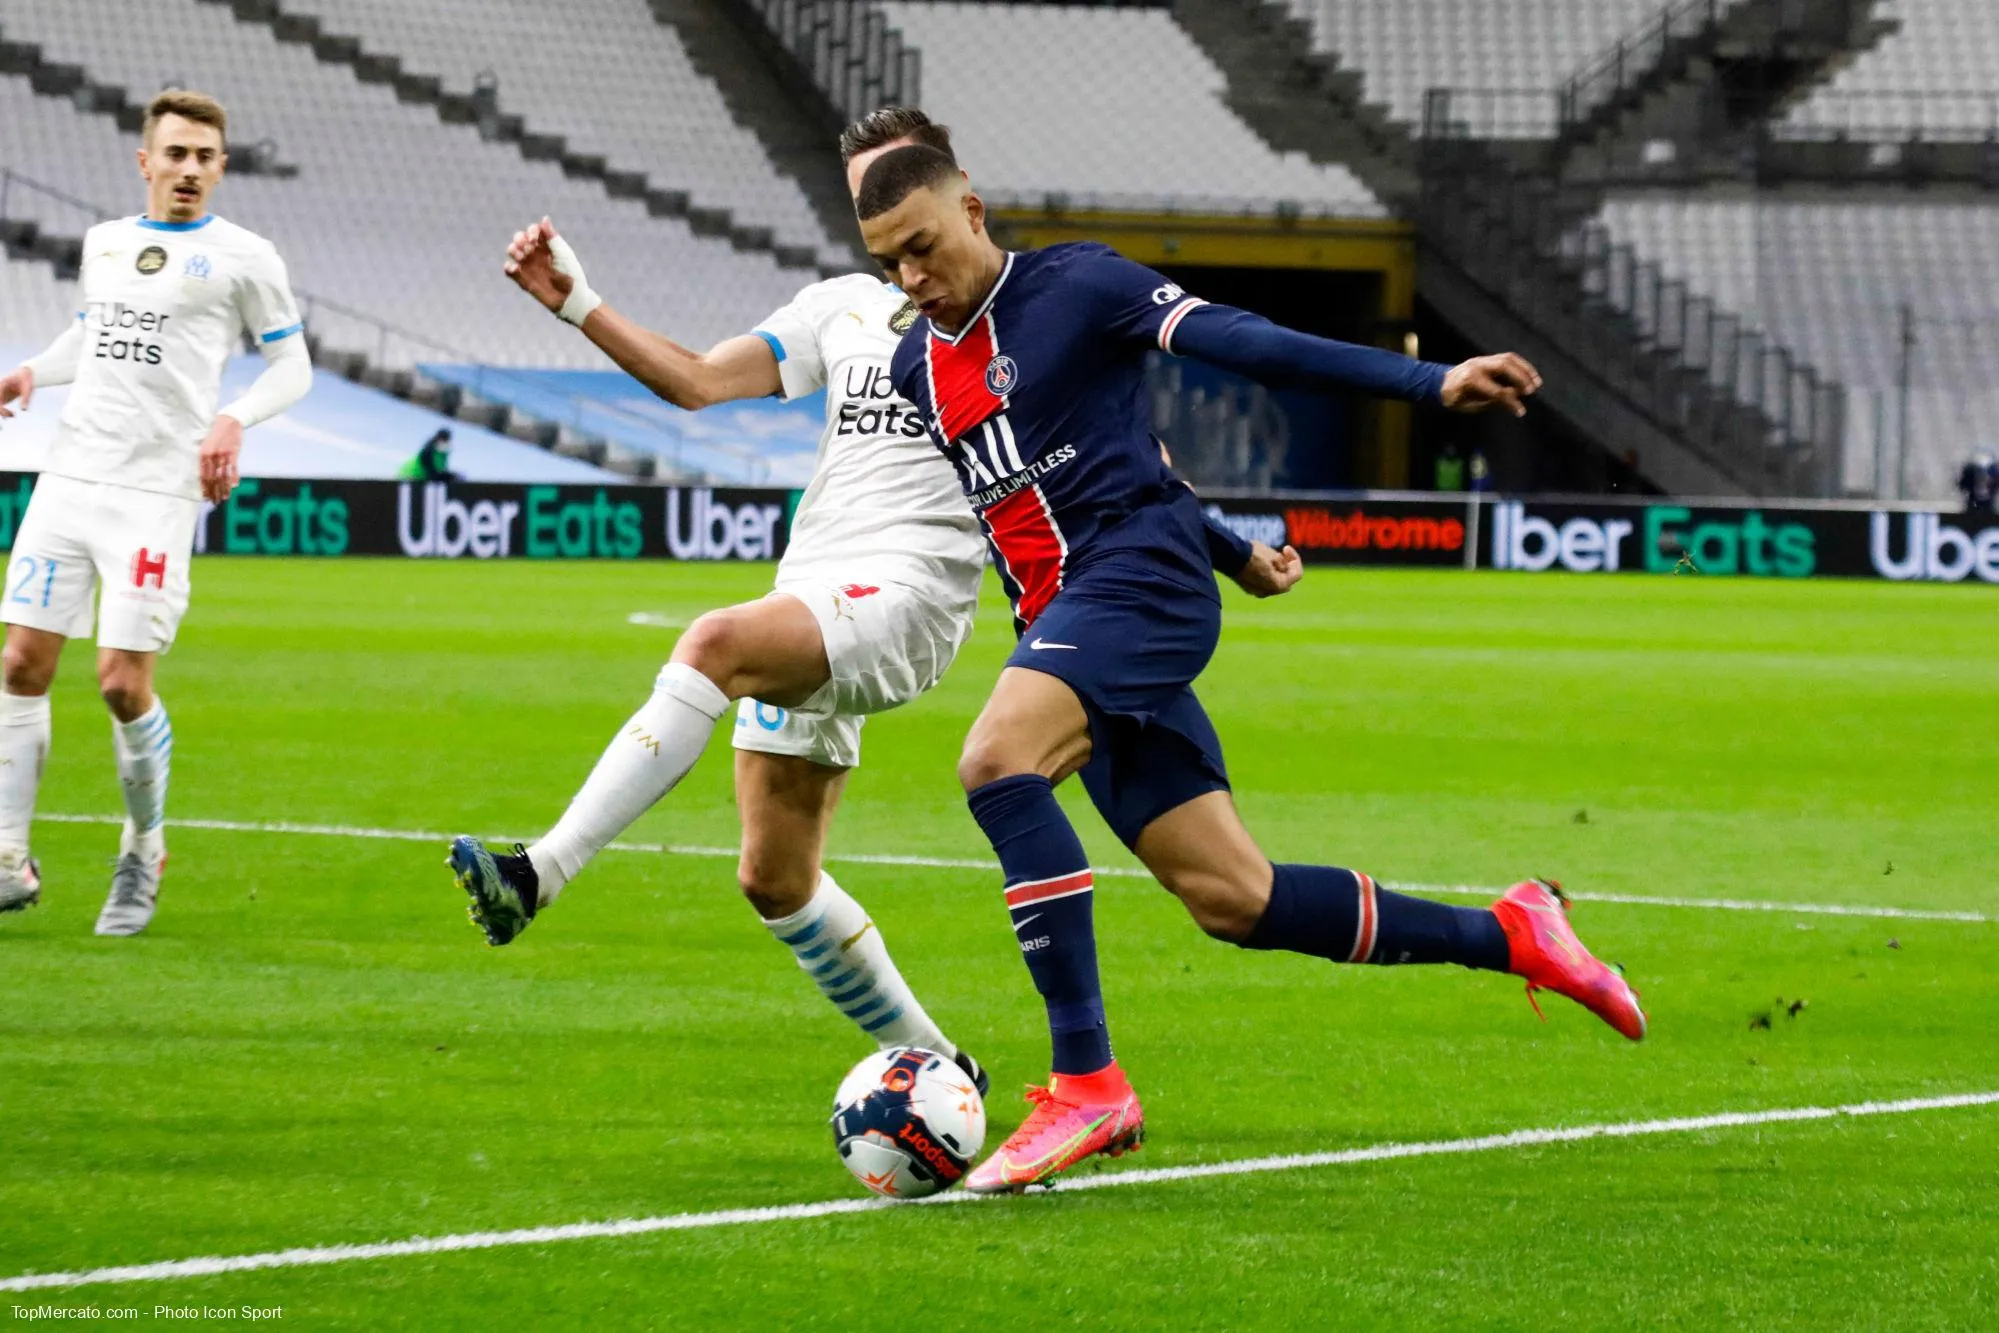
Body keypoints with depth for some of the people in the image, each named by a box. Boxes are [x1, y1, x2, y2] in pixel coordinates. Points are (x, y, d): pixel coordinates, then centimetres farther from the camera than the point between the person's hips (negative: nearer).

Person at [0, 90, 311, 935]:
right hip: (70, 477, 5)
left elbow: (292, 366, 6)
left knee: (122, 683, -10)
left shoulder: (244, 259, 1)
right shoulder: (104, 244, 15)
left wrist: (234, 419, -12)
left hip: (158, 492, -5)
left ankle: (143, 855, 12)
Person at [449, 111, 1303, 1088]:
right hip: (808, 598, 7)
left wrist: (1236, 553, 4)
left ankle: (540, 874, -44)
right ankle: (933, 1069, 22)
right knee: (775, 879, 6)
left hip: (907, 595, -7)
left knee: (716, 643, -35)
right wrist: (577, 303, 3)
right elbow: (699, 382, 13)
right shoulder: (844, 308, 20)